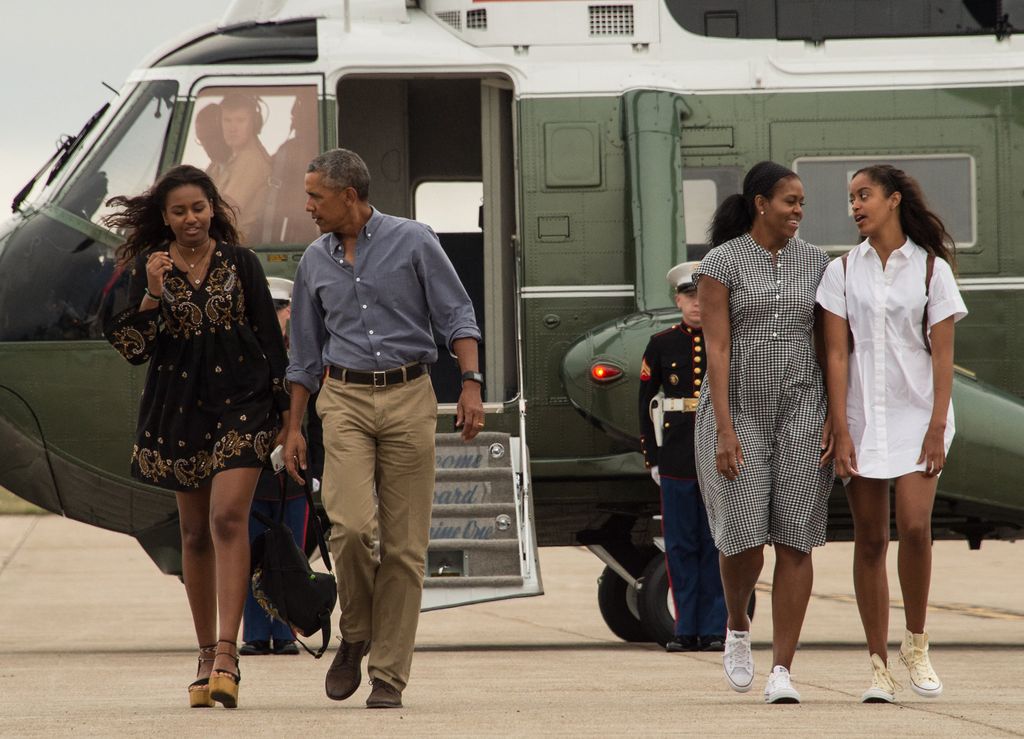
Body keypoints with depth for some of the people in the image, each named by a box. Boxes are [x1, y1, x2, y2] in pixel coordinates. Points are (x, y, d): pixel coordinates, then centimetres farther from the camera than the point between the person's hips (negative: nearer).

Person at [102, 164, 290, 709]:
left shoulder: (240, 264, 2)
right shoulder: (149, 268, 2)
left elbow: (269, 337, 6)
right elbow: (134, 350, -2)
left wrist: (285, 408, 4)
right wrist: (152, 296, -16)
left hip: (240, 402, -2)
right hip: (179, 410, 2)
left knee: (228, 518, -17)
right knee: (195, 531, 8)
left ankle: (227, 654, -24)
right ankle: (207, 656, 18)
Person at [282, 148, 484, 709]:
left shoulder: (412, 242, 0)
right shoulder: (315, 262, 11)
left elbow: (458, 316, 0)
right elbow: (305, 353, 19)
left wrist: (471, 383, -13)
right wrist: (293, 427, 15)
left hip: (408, 398, -2)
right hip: (345, 400, 2)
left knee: (404, 545, -2)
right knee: (351, 525, -19)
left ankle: (388, 676, 4)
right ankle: (355, 636, 6)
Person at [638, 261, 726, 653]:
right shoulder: (661, 345, 6)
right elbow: (646, 404, 7)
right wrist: (653, 458, 2)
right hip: (677, 458, 1)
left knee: (716, 544, 1)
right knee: (680, 546, 2)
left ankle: (714, 631, 4)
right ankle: (687, 629, 7)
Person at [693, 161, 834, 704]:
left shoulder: (815, 263, 6)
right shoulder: (720, 263, -5)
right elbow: (716, 349, -11)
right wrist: (724, 430, -18)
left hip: (800, 411, 3)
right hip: (738, 409, -3)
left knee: (794, 540, -6)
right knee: (745, 537, -10)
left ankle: (782, 673, -3)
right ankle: (737, 627, 23)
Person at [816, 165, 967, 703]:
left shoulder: (931, 268, 1)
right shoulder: (843, 271, 6)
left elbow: (942, 355, -1)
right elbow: (837, 355, 1)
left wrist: (937, 427, -10)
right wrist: (841, 431, -6)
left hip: (916, 415, -2)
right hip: (861, 416, 2)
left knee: (914, 525, -17)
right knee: (869, 540, 1)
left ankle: (915, 644, 2)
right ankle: (879, 667, 5)